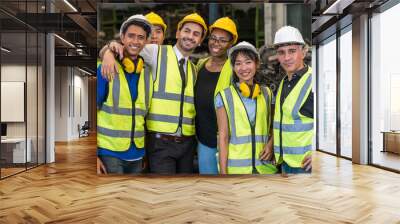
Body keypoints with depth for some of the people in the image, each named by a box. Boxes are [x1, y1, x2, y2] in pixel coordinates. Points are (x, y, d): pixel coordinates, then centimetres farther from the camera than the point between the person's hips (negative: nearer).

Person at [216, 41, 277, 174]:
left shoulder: (267, 94, 7)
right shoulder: (224, 96, -1)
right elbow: (223, 137, -3)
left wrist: (270, 144, -4)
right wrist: (223, 171, -6)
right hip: (235, 167, -2)